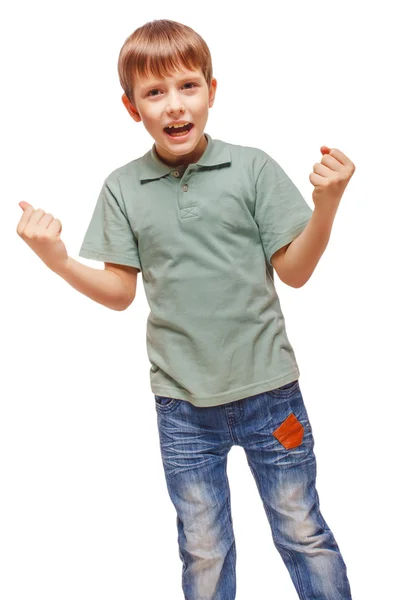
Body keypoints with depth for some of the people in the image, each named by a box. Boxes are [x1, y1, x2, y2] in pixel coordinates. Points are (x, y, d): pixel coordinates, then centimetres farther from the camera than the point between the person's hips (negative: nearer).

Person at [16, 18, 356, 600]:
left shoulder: (253, 168, -5)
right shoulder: (122, 188, 0)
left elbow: (294, 271, -4)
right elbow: (120, 292, 2)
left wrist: (326, 204, -18)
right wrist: (56, 259, -12)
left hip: (268, 387, -1)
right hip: (183, 402, 2)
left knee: (303, 534, 14)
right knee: (203, 550, 16)